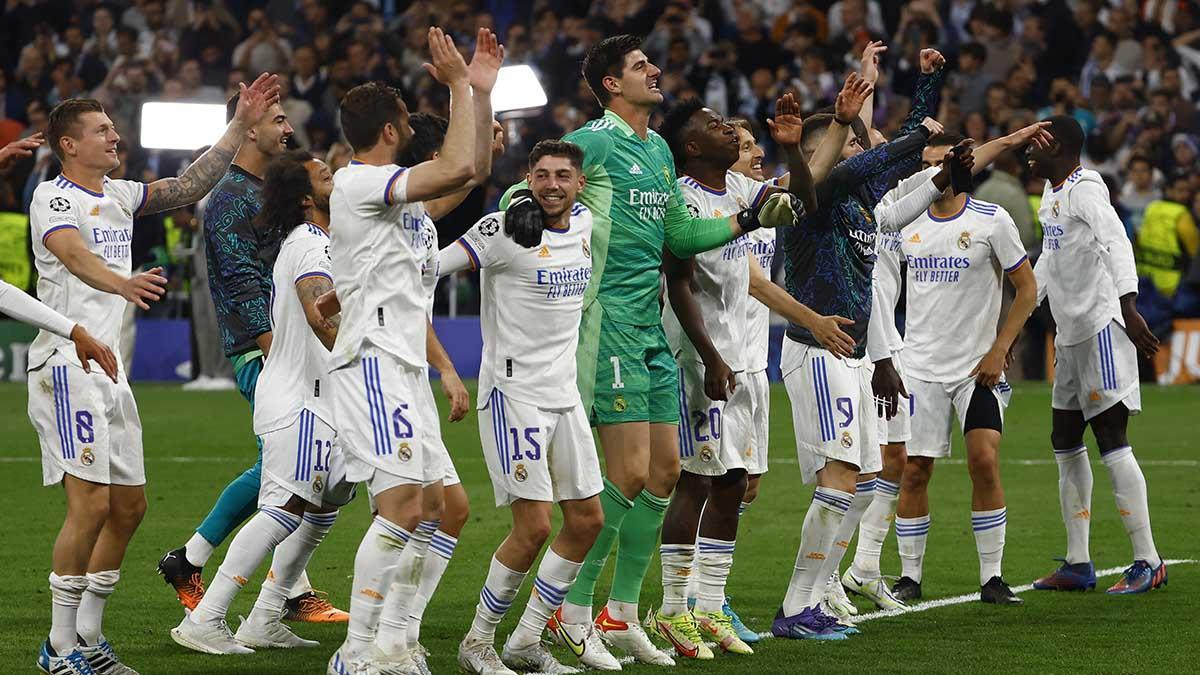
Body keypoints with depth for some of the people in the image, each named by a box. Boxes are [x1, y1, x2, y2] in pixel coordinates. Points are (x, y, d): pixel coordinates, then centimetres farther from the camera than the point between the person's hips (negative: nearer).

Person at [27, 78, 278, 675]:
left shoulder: (118, 196, 15)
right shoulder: (52, 197, -10)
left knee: (129, 505, 10)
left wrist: (240, 126, 13)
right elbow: (76, 255, -29)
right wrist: (121, 283, -49)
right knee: (91, 504, -14)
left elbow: (189, 186, 19)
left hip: (110, 371, 9)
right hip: (67, 365, -9)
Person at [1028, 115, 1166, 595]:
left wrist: (1128, 306, -42)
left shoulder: (1085, 189, -14)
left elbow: (1116, 244, -29)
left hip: (1101, 329, -10)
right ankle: (1078, 564, 16)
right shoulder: (1051, 193, 16)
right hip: (1069, 336, 10)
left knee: (1112, 443, -11)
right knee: (1066, 444, 11)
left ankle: (1147, 562, -8)